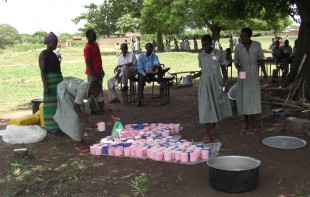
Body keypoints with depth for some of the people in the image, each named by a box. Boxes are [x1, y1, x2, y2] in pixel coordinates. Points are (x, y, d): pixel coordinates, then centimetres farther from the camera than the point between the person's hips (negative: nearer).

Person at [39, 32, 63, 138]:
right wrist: (45, 86, -20)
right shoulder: (43, 54, -8)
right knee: (50, 105, -5)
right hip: (50, 81, -8)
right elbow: (42, 71, -13)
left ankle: (57, 126, 24)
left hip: (59, 81, 8)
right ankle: (49, 130, 1)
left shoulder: (53, 54, 15)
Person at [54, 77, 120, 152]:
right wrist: (88, 121, -38)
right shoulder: (82, 90, -42)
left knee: (80, 115, 4)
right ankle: (79, 144, -7)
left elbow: (102, 104, -11)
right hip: (63, 88, -7)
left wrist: (112, 116, -20)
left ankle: (80, 140, 13)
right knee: (74, 115, -13)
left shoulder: (97, 90, -23)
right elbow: (76, 108, -35)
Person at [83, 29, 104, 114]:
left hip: (99, 72, 9)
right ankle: (94, 109, 9)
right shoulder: (87, 47, -14)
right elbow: (87, 62, -16)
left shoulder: (95, 44, 11)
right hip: (92, 73, -9)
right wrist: (93, 73, -19)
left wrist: (101, 69, 18)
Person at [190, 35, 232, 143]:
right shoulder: (200, 56, 3)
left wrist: (226, 81, -3)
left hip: (217, 82, 0)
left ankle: (214, 123, 42)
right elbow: (202, 71, 10)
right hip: (205, 83, 1)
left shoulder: (218, 54, -3)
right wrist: (193, 76, -4)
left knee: (218, 104, 10)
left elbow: (223, 69, 3)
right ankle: (208, 134, 2)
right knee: (206, 107, -3)